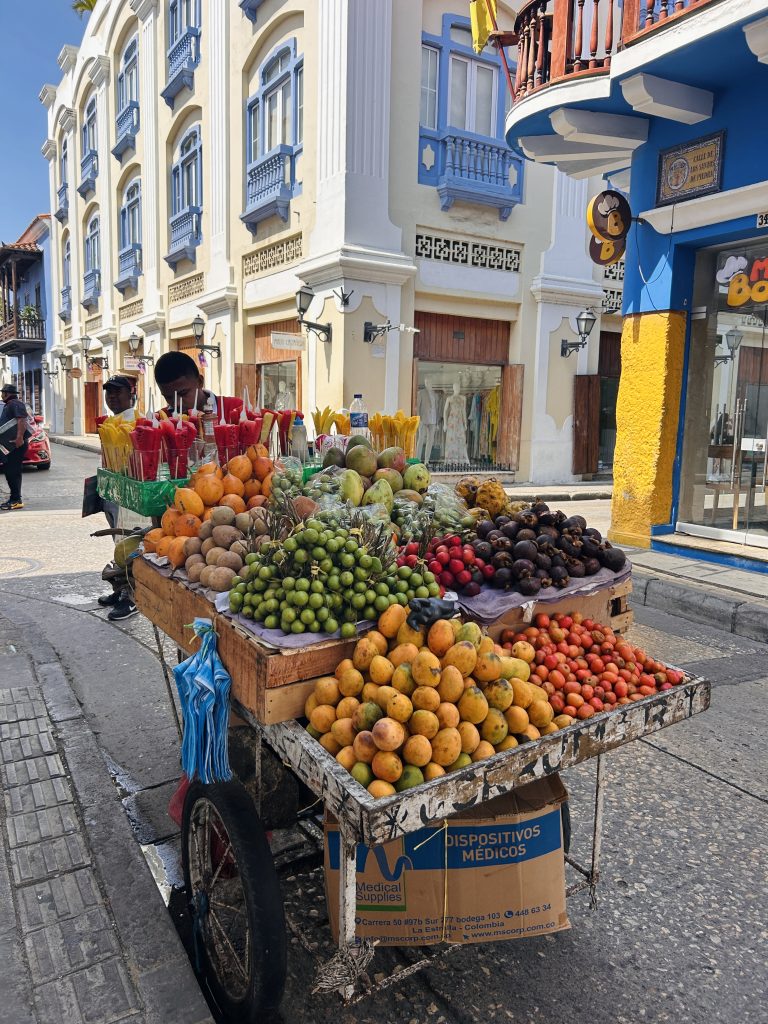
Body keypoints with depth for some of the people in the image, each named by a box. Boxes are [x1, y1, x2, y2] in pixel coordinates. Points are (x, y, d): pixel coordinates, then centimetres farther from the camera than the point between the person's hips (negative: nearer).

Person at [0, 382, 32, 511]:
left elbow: (22, 420, -26)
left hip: (17, 444, -11)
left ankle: (16, 500, -10)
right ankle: (14, 499, 19)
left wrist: (19, 437, -35)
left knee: (13, 472, -11)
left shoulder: (15, 404, -12)